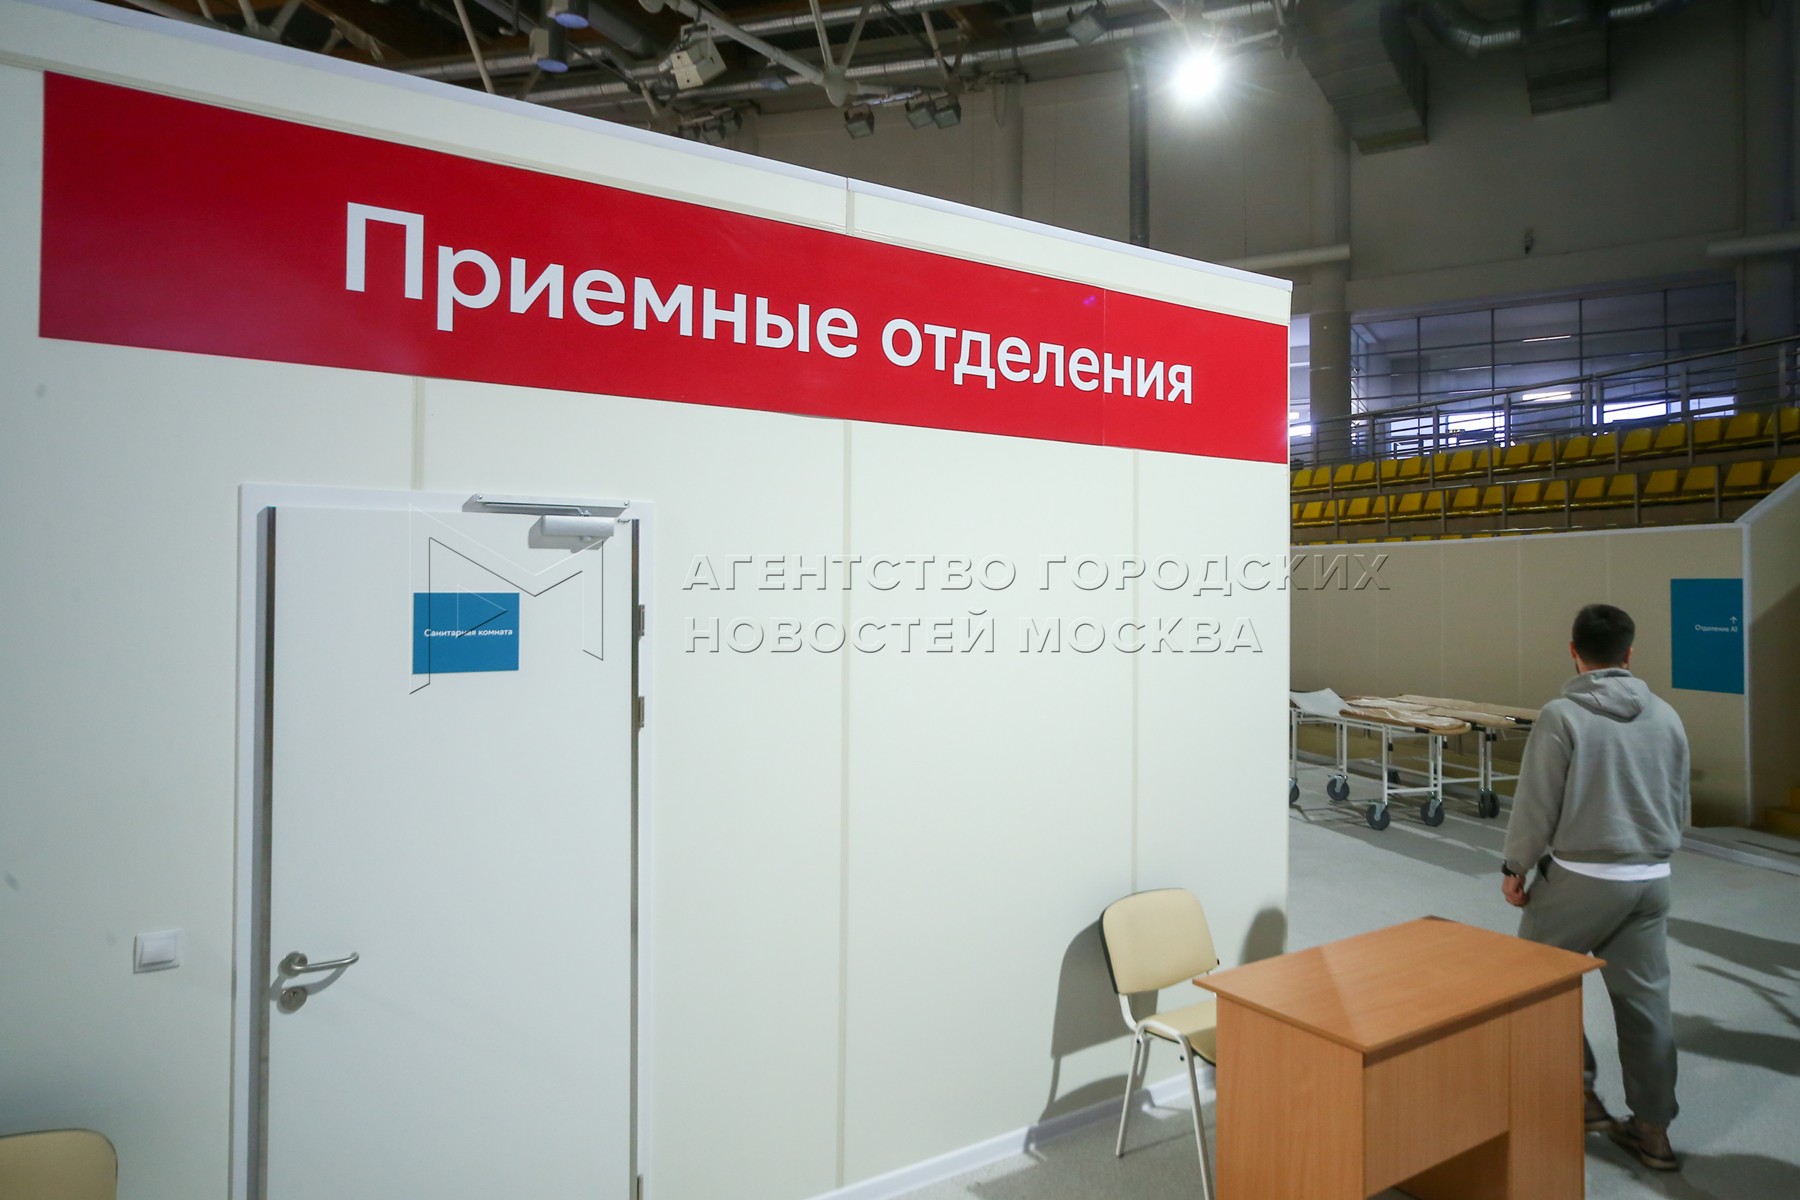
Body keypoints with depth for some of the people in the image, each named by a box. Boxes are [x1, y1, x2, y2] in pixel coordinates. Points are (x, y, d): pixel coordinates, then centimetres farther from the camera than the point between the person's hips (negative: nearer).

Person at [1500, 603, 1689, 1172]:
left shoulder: (1562, 715, -15)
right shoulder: (1666, 717, 3)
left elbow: (1536, 804, -13)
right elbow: (1680, 807, 12)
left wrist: (1515, 869, -1)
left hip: (1581, 879, -6)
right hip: (1652, 881, 6)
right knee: (1645, 999, 13)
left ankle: (1582, 1092, 18)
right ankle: (1652, 1128, 23)